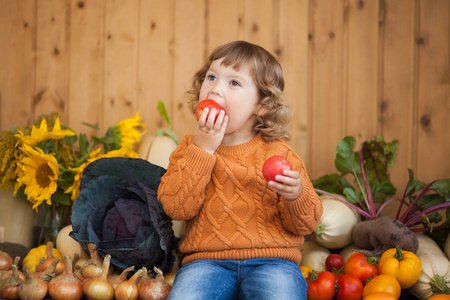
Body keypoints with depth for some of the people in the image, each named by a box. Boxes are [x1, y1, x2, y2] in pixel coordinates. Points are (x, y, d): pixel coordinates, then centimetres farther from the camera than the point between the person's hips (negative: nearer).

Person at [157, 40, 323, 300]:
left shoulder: (278, 153, 6)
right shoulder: (191, 147, 11)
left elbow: (305, 224, 6)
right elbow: (176, 207, -5)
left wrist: (297, 195, -16)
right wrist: (202, 150, -9)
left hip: (271, 260, -1)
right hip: (207, 260, 1)